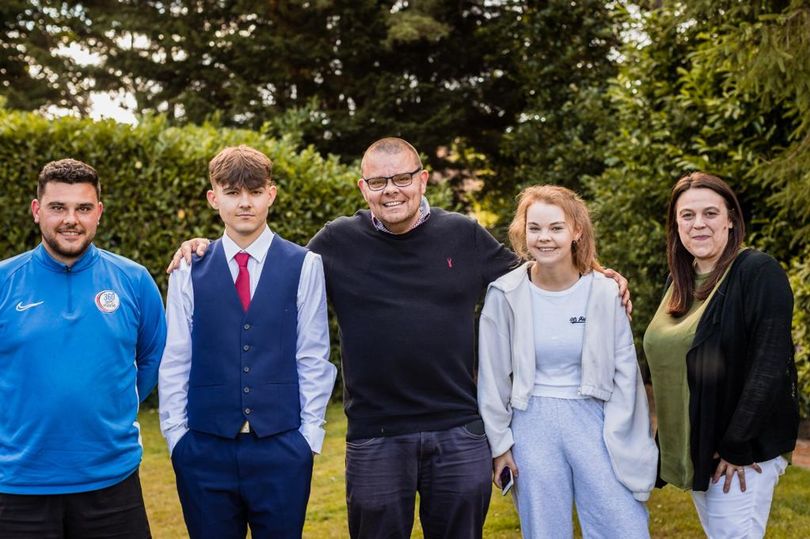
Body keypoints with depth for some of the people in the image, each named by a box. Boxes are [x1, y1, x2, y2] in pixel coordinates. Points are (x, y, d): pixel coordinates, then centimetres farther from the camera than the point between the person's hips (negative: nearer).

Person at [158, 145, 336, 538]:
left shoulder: (304, 266, -2)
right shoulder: (189, 270, 0)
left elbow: (313, 358, 1)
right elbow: (175, 360, 4)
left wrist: (310, 433, -1)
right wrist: (176, 434, 3)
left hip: (282, 447, -1)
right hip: (205, 448, 1)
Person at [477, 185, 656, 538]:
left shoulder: (604, 292, -3)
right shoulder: (505, 294, -5)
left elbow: (625, 373, 2)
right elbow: (493, 376, 0)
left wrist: (617, 439, -2)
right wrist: (499, 443, 1)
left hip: (594, 421, 1)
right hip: (532, 425, 0)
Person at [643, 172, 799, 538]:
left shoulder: (759, 273, -14)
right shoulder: (679, 280, 9)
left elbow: (768, 367, -20)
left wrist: (738, 447, -20)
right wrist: (673, 442, 10)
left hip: (742, 450, -7)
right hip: (692, 447, 8)